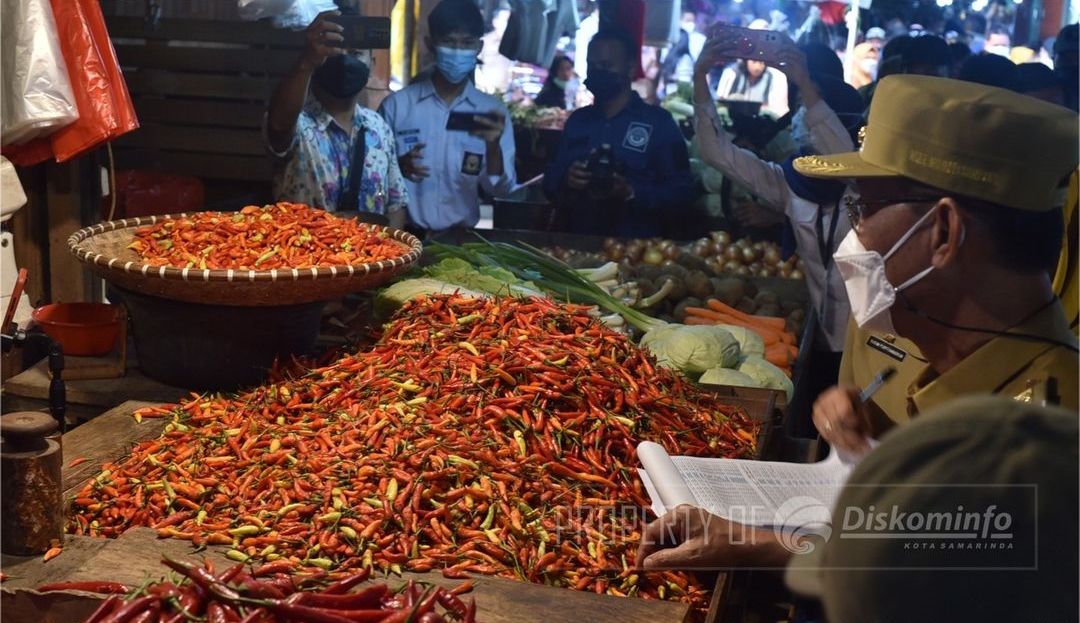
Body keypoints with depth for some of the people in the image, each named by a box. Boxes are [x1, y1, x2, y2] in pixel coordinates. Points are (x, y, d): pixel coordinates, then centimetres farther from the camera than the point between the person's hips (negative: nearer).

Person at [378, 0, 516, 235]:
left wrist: (493, 146, -16)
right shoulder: (396, 104, 2)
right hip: (404, 234, -1)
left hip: (462, 236, 1)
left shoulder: (493, 111, 6)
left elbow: (500, 189, 1)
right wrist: (397, 167, -13)